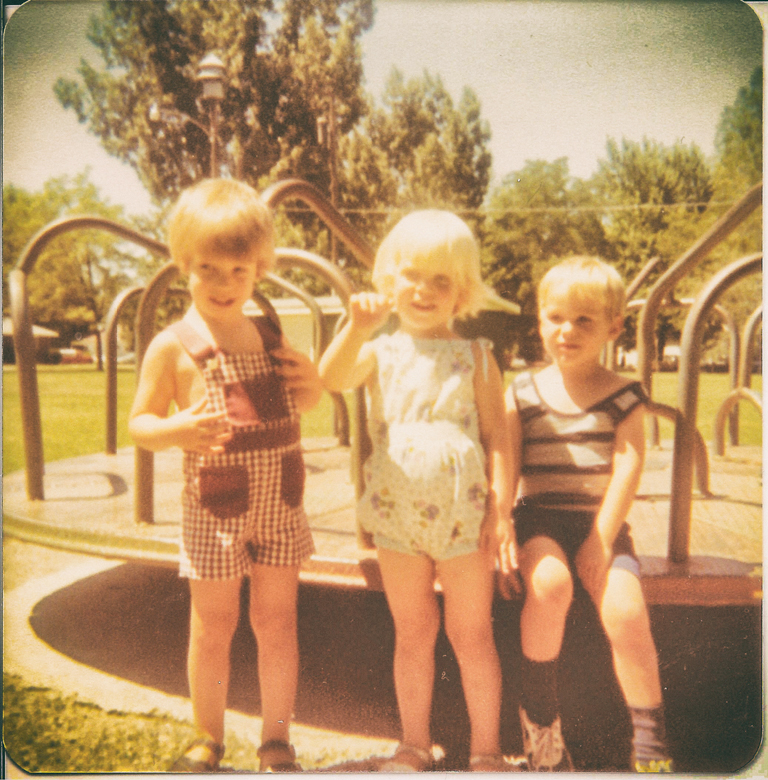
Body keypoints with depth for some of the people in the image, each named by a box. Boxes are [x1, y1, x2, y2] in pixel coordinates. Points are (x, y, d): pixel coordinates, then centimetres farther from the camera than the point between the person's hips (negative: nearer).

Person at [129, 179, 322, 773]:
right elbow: (139, 423, -4)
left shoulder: (270, 336, 5)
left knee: (277, 621, 12)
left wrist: (313, 390, -4)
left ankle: (277, 738, 30)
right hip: (215, 509, -3)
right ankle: (209, 738, 33)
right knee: (214, 628, 11)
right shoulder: (173, 345, -8)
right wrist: (177, 431, -25)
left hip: (280, 503, 4)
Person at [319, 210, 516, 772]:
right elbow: (330, 379, -16)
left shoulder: (474, 357, 2)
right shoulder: (381, 352, 3)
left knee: (471, 633, 9)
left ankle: (486, 749, 26)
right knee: (412, 634, 14)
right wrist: (357, 329, -30)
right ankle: (414, 745, 31)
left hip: (464, 511, -1)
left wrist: (501, 505, -7)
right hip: (397, 513, 2)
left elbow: (497, 436, 0)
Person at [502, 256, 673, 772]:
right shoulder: (523, 393, 5)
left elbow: (628, 468, -5)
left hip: (601, 523, 0)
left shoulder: (624, 396, 4)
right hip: (541, 519, 0)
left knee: (626, 612, -22)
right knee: (550, 583, -31)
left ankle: (651, 743, -1)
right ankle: (539, 716, -10)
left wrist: (601, 539, -14)